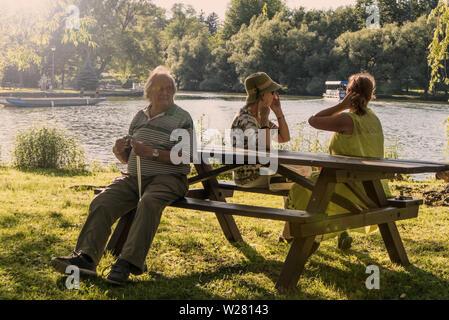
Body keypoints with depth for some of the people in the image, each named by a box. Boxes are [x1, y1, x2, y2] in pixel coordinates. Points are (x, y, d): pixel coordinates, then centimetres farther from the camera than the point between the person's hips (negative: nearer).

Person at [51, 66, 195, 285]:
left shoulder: (182, 119, 1)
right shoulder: (140, 117, 18)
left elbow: (185, 159, -10)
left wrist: (151, 152, -18)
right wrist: (120, 152, -2)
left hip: (168, 178, -5)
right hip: (134, 177, 5)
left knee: (148, 204, -36)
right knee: (101, 203, -19)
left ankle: (127, 262, -40)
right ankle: (85, 257, -27)